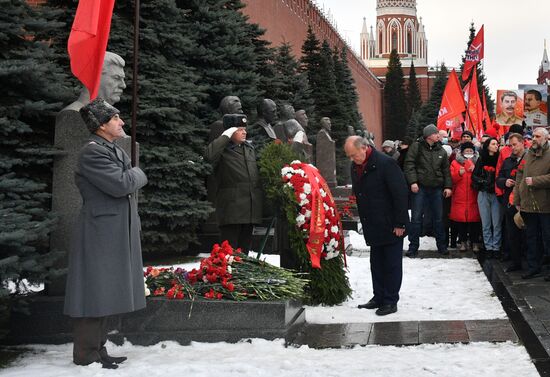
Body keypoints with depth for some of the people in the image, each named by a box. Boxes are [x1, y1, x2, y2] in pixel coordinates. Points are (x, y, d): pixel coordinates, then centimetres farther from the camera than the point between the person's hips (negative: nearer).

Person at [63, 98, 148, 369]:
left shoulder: (115, 151, 17)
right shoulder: (92, 152, -15)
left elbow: (129, 186, 20)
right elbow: (120, 184, -23)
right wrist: (137, 173, -5)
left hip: (116, 234, 10)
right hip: (99, 235, -10)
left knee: (105, 293, 13)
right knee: (95, 294, -5)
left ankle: (98, 351, 22)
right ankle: (86, 356, 2)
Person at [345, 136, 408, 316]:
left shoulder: (386, 164, -17)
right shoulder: (355, 167, 7)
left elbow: (400, 193, -17)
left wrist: (399, 223, -17)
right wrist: (364, 220, 12)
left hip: (391, 226, -7)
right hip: (373, 226, 7)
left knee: (392, 264, 2)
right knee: (376, 263, 12)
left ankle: (390, 301, 9)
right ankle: (379, 297, 22)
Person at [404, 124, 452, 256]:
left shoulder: (441, 150, 11)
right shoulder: (417, 146, -2)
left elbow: (446, 170, 14)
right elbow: (409, 164, -7)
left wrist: (448, 186, 5)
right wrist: (412, 182, -16)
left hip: (436, 189, 4)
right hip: (420, 188, -4)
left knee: (438, 218, 10)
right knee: (416, 218, -2)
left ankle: (442, 246, 21)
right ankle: (413, 247, 6)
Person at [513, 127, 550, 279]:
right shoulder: (527, 156, 14)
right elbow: (519, 178, 14)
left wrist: (535, 181, -18)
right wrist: (517, 201, 9)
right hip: (528, 204, 6)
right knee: (532, 238, 14)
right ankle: (533, 267, 24)